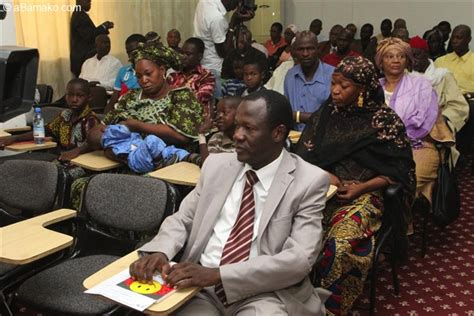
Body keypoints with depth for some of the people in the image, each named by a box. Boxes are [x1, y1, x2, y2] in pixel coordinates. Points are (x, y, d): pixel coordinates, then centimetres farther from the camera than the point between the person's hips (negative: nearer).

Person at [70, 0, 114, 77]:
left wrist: (105, 27, 8)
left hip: (82, 56, 10)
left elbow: (90, 33, 17)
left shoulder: (78, 15, 17)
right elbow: (89, 36, -20)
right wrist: (103, 27, -10)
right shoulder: (80, 16, -15)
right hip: (84, 57, -10)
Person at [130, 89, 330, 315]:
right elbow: (182, 219, 13)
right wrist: (159, 251, -10)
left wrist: (217, 274, -23)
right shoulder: (217, 165, 7)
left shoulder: (309, 182, -6)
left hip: (263, 295, -2)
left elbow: (299, 259, -15)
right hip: (201, 287, 3)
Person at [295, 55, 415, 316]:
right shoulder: (324, 115, 9)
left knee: (340, 246, -32)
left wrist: (362, 187, -13)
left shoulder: (384, 120, -1)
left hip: (362, 196, -3)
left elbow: (400, 169, -1)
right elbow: (303, 155, 9)